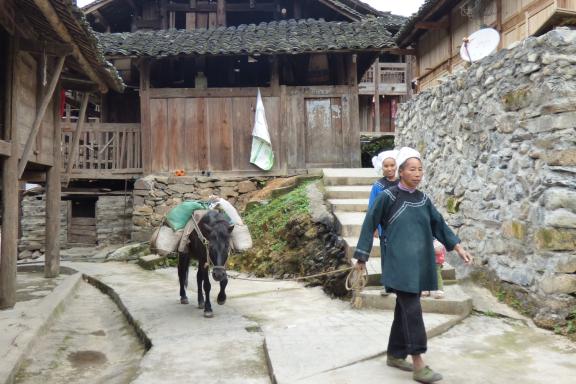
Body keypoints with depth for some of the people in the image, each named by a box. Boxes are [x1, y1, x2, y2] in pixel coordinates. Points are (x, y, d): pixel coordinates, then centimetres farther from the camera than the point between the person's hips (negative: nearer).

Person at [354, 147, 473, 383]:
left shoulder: (423, 200, 9)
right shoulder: (387, 197, -8)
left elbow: (439, 225, 17)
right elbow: (369, 225, -5)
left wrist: (458, 248, 11)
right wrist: (362, 256, -5)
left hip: (418, 262, 6)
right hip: (399, 262, -6)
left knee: (404, 308, 12)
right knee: (412, 310, -10)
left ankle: (395, 355, 26)